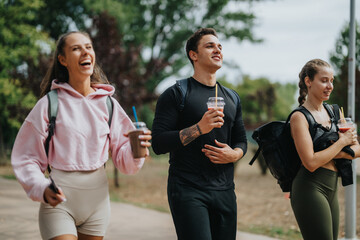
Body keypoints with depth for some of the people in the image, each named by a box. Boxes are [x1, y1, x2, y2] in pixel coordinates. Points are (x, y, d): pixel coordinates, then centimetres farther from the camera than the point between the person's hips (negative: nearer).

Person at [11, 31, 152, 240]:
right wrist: (42, 189, -20)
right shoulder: (49, 104, -5)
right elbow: (26, 158, -3)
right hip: (59, 199, -4)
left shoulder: (108, 104, 6)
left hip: (97, 198, 4)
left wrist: (136, 150, -16)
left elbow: (122, 159, 6)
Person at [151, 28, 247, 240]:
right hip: (188, 190, -6)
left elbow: (241, 141, 22)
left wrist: (234, 154, -1)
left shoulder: (231, 98, 17)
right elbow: (159, 143, -9)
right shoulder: (176, 94, -2)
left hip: (225, 190, 6)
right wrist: (199, 128, -21)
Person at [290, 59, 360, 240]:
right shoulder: (300, 117, -10)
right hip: (310, 189, -8)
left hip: (331, 189, 8)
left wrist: (337, 154, -9)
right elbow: (311, 163, -19)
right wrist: (341, 142, -10)